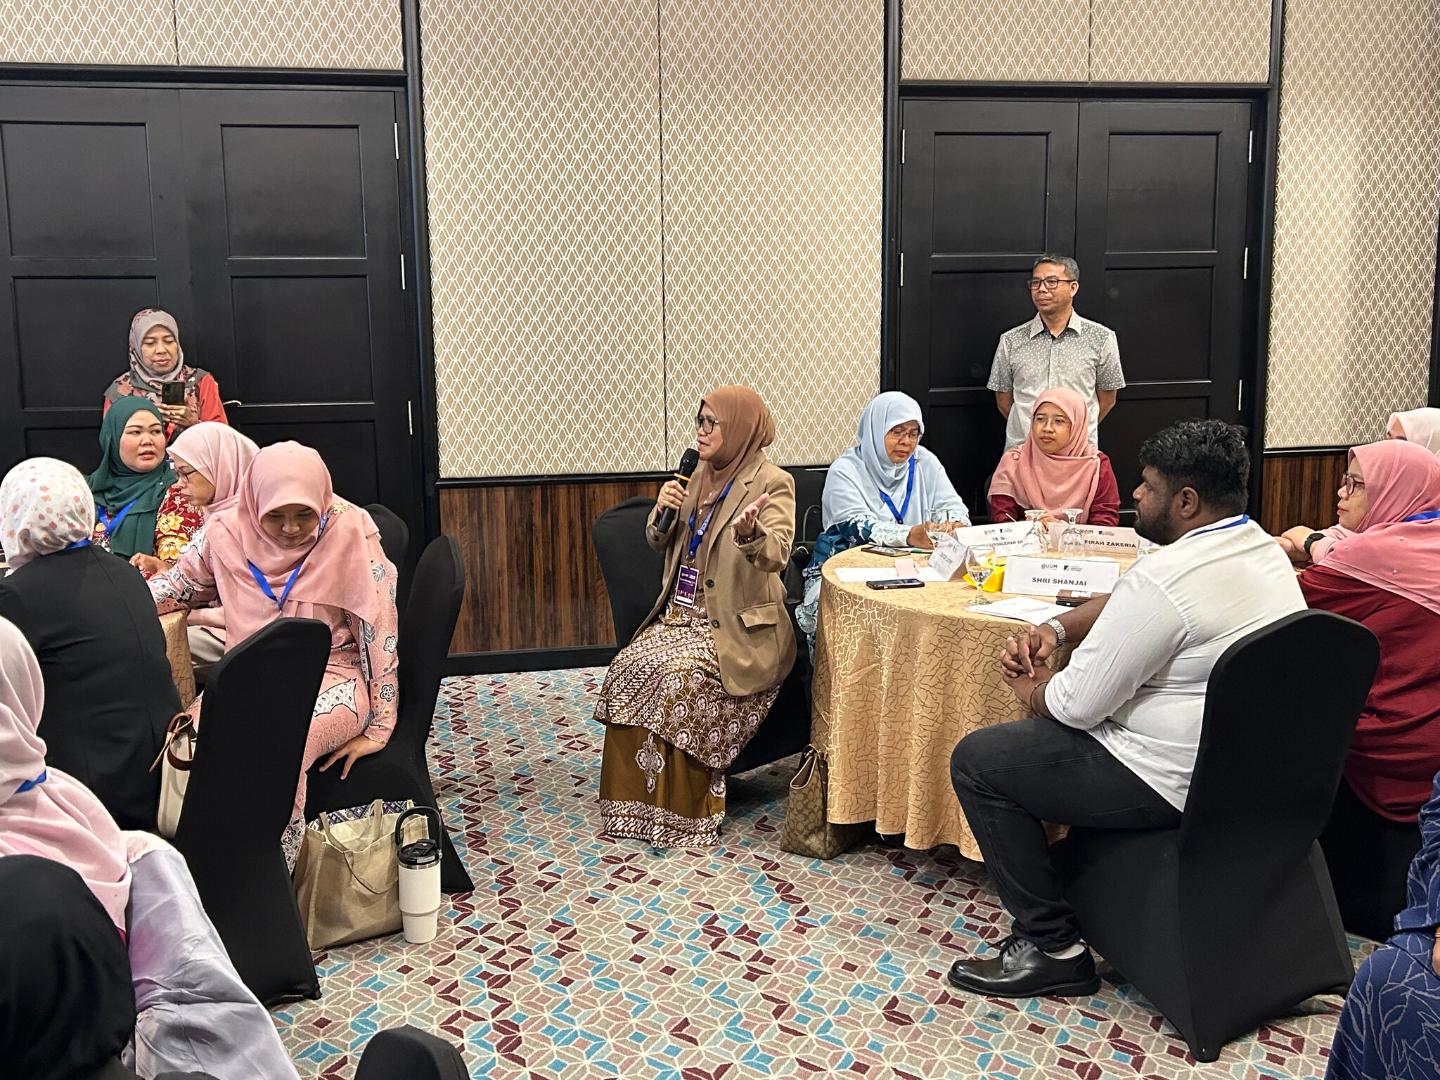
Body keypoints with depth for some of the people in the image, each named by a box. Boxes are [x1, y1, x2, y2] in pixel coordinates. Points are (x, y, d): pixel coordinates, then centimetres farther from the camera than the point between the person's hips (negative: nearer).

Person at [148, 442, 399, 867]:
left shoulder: (349, 531, -12)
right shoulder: (228, 532, -3)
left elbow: (382, 629, -10)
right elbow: (176, 586, 13)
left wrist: (378, 729, -10)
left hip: (328, 678, -3)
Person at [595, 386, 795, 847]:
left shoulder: (771, 483, -7)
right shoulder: (699, 475, 14)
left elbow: (776, 554, -24)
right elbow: (658, 543, 18)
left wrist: (750, 532, -46)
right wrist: (663, 512, -4)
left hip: (739, 627, -6)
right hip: (683, 614, 7)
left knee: (683, 676, -30)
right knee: (628, 668, -19)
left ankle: (686, 814, -16)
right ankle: (633, 801, -9)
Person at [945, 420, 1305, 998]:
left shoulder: (1166, 577, -26)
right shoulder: (1262, 546, 6)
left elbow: (1077, 705, -22)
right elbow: (1123, 602, 18)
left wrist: (1033, 691, 0)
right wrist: (1054, 628, 4)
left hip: (1177, 780, -10)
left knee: (976, 760, -2)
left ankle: (1054, 947, 3)